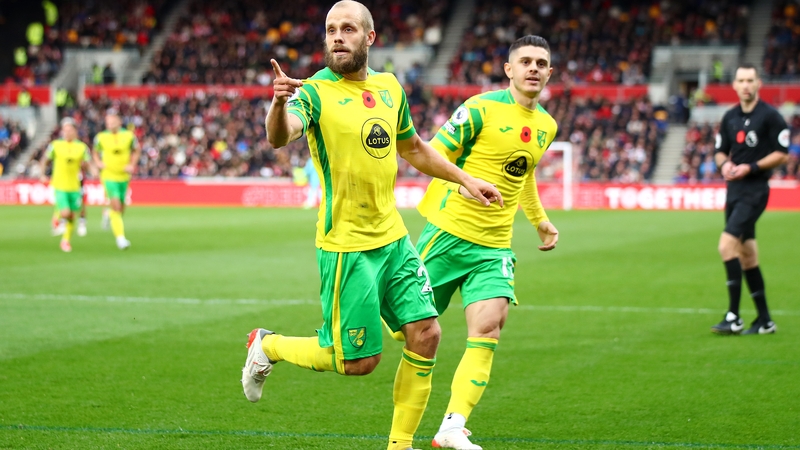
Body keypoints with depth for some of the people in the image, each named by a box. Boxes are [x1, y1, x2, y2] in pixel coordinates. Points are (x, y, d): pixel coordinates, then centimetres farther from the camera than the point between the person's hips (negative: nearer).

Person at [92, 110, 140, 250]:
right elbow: (95, 153, 13)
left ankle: (108, 214, 47)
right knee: (116, 205, -19)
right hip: (109, 176, -2)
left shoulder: (128, 135, -2)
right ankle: (120, 237, -16)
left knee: (120, 210, 9)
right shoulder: (101, 137, -3)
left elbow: (137, 150, 13)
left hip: (124, 176, 3)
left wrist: (132, 165, -1)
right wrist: (98, 163, -6)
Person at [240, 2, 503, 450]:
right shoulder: (315, 92, -12)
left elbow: (413, 147, 25)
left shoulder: (389, 87, 8)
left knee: (426, 334, -1)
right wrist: (279, 103, -55)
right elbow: (281, 136, -34)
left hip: (393, 238, 6)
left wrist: (466, 179, 24)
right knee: (358, 361, -2)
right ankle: (268, 346, 23)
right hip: (348, 245, -6)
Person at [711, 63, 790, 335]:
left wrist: (751, 167, -17)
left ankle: (733, 317, -16)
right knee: (746, 254, 9)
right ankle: (764, 320, 17)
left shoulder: (769, 116, -8)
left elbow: (782, 153, -9)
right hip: (734, 189, 7)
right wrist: (724, 164, -3)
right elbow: (720, 150, 20)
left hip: (755, 190, -7)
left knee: (727, 244, -19)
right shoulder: (730, 118, 12)